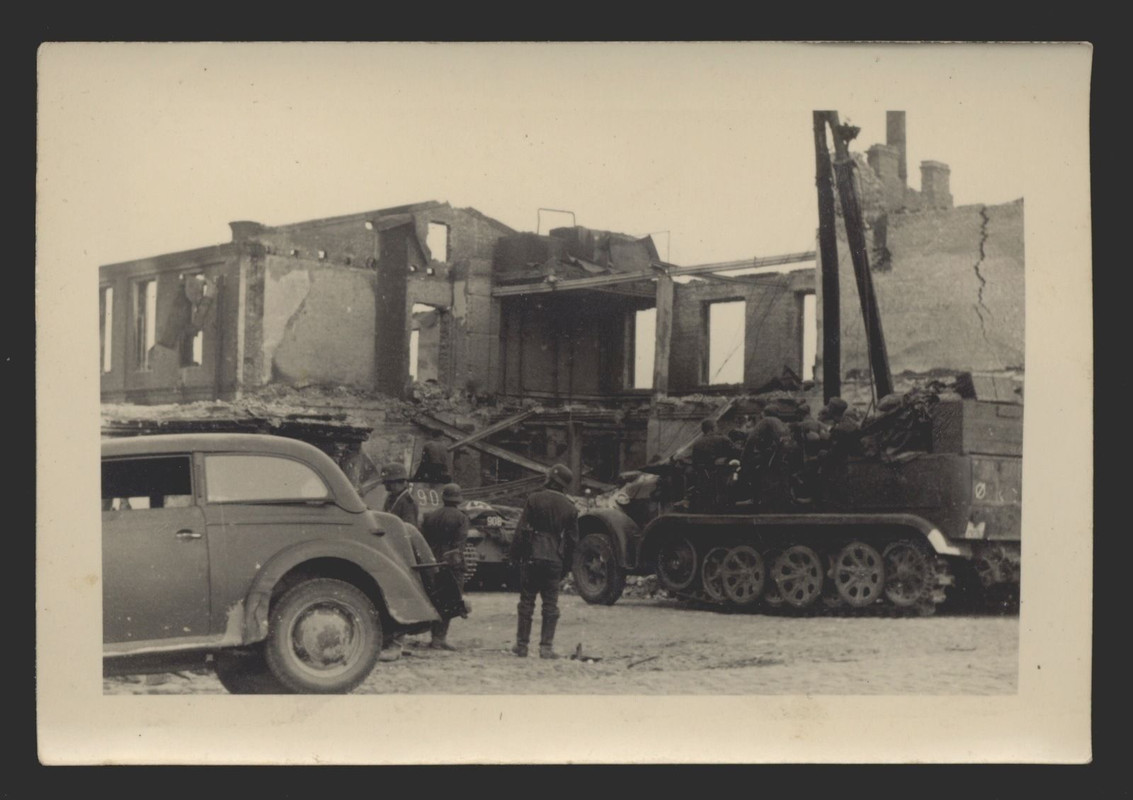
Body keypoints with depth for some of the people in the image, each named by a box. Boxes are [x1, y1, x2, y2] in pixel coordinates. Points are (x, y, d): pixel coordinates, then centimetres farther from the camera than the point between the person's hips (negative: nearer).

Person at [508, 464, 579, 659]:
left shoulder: (534, 499, -4)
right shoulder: (569, 507, 5)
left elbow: (521, 530, -5)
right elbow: (572, 539, 8)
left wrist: (514, 555, 2)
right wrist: (566, 563, 16)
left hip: (532, 557, -2)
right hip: (555, 560, 2)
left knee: (527, 601, 6)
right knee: (550, 604, 4)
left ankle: (522, 645, 8)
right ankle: (546, 647, 0)